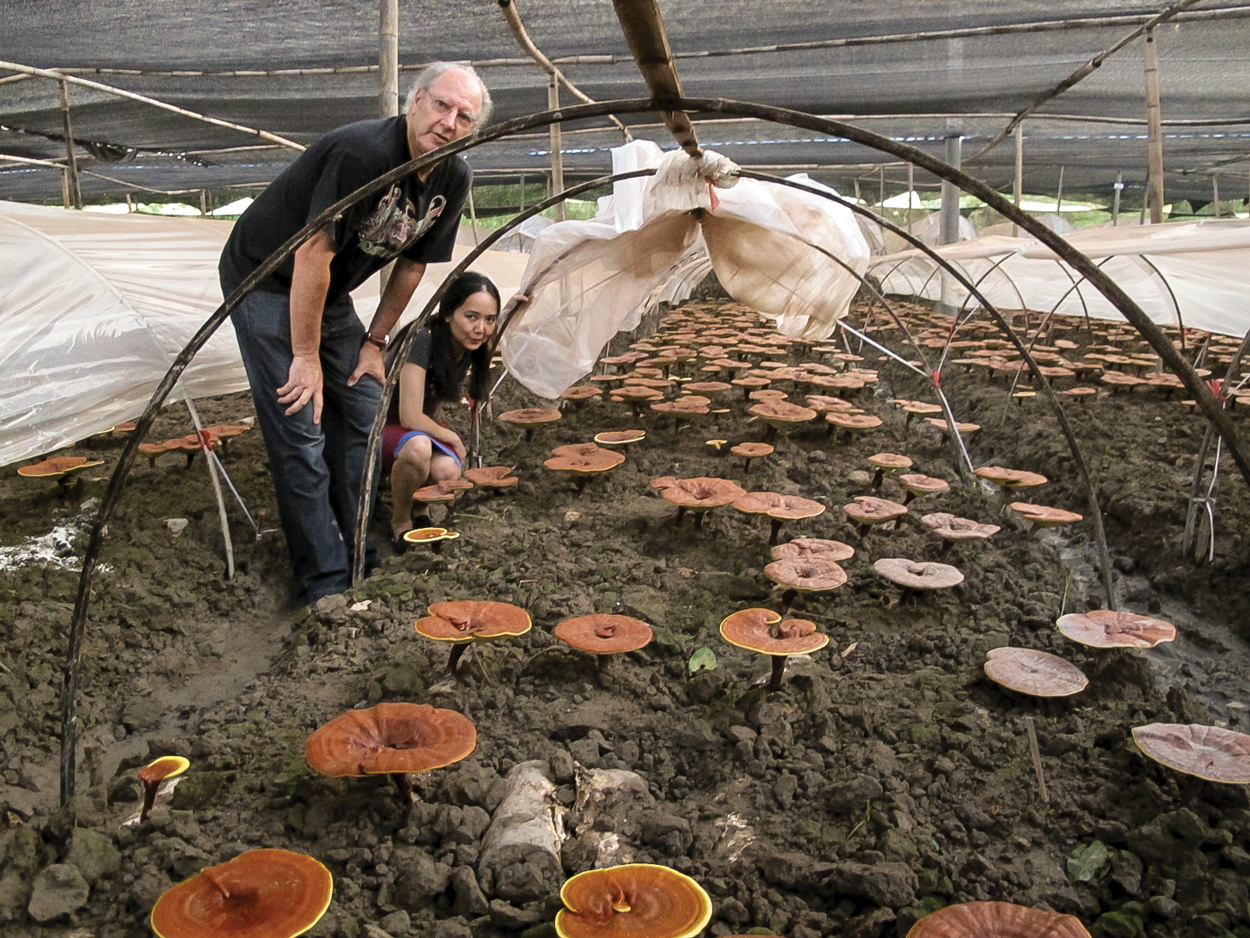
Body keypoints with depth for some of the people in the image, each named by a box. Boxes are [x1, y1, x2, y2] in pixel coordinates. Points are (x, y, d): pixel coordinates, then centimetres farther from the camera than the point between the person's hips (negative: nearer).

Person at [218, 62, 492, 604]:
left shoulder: (454, 180, -6)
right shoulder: (363, 153, -31)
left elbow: (412, 264, 6)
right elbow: (312, 255, -29)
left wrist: (374, 342, 7)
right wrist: (306, 357, -24)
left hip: (328, 294, 8)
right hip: (265, 282, -8)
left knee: (364, 410, 7)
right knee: (301, 431, -11)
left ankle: (362, 555, 20)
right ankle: (326, 582, -5)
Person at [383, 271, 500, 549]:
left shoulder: (470, 347, -7)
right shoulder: (422, 341, -29)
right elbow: (411, 418, -28)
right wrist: (452, 438, -14)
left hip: (427, 428, 6)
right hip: (383, 429, -5)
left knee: (448, 471, -28)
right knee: (418, 446, -40)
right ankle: (400, 521, -11)